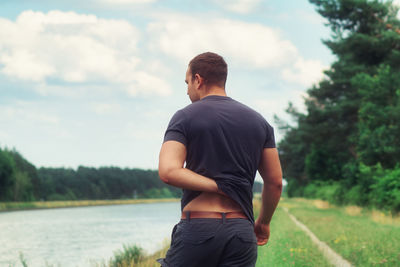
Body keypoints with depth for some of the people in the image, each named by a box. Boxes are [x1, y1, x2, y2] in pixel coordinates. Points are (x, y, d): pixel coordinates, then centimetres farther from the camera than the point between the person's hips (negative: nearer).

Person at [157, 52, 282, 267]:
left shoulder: (185, 118, 0)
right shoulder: (258, 122, 12)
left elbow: (168, 172, -15)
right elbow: (275, 182, 12)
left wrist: (218, 187, -8)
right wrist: (263, 222, 26)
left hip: (197, 226, -3)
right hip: (241, 230, 3)